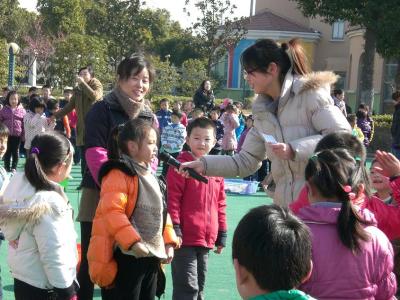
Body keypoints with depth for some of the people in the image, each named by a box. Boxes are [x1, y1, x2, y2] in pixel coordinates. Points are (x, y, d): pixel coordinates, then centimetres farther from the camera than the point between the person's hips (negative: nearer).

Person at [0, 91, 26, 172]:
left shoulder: (22, 110, -2)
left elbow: (24, 124, 0)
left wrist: (24, 135, -2)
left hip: (17, 134, 0)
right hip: (7, 134, 0)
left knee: (15, 152, 8)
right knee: (7, 151, 8)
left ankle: (14, 167, 17)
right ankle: (7, 167, 16)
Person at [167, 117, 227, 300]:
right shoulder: (181, 166, -8)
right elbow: (172, 200, -11)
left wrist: (222, 233, 16)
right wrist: (174, 229, -15)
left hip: (207, 239, 7)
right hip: (185, 239, -7)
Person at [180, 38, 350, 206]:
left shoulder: (309, 93, -7)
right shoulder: (263, 112, 12)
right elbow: (246, 161, 13)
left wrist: (294, 150, -21)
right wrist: (205, 164, 3)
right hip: (285, 207, 7)